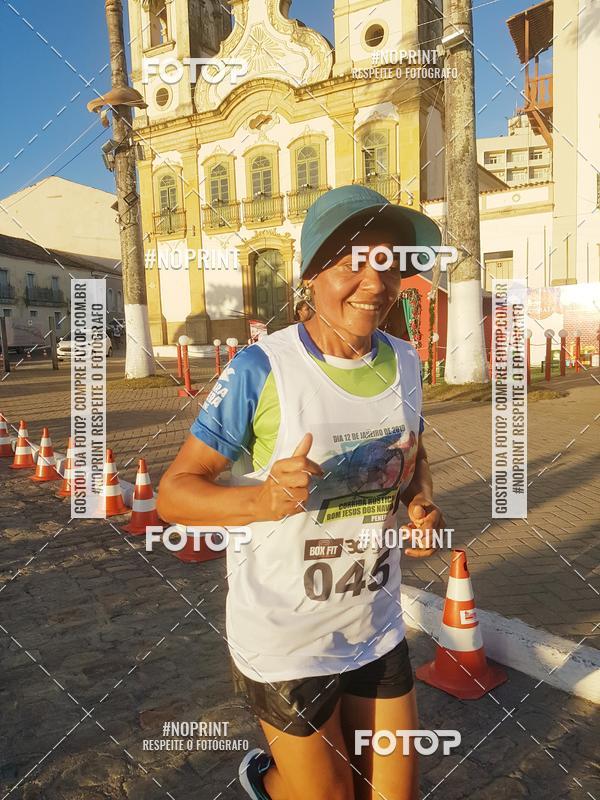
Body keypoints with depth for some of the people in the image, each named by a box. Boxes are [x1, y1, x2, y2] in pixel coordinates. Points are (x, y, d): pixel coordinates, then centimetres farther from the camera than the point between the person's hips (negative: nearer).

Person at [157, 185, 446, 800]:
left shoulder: (404, 362, -2)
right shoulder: (261, 370, -21)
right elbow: (173, 491, -17)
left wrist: (421, 503, -6)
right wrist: (263, 500, -36)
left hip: (378, 630, 6)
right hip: (284, 643, -5)